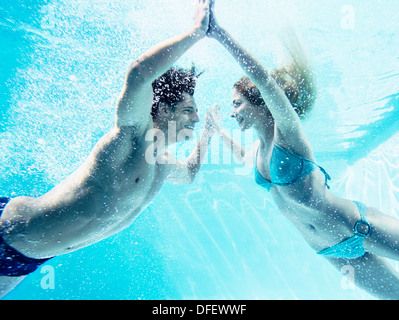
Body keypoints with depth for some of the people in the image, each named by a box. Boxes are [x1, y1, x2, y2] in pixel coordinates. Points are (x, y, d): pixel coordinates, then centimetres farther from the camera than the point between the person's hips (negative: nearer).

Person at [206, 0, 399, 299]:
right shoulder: (257, 150, 3)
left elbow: (266, 80, -37)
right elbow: (242, 155, 29)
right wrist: (219, 129, 31)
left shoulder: (287, 131, -19)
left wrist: (219, 32, -35)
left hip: (361, 228, -6)